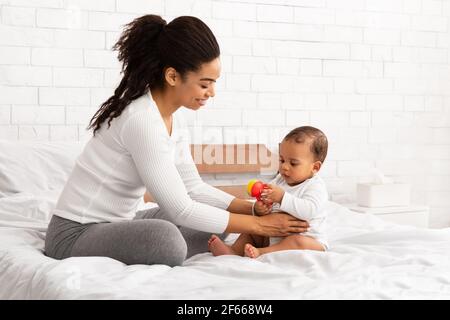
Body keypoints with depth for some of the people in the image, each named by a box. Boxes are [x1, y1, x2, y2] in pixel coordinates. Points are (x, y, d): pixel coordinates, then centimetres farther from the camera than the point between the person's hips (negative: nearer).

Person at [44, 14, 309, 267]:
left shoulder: (174, 120, 3)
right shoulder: (142, 121, -26)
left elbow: (193, 188, 9)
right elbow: (180, 209, -23)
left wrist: (252, 208, -3)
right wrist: (256, 224, -17)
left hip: (116, 225, 9)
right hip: (76, 234, -9)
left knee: (215, 224, 13)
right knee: (165, 239, -37)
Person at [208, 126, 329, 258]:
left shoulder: (316, 187, -15)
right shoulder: (279, 180, 8)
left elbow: (309, 210, -32)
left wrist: (282, 197, -35)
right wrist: (260, 207, -20)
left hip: (308, 240, -7)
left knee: (300, 242, -37)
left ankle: (260, 252, -37)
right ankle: (234, 250, -16)